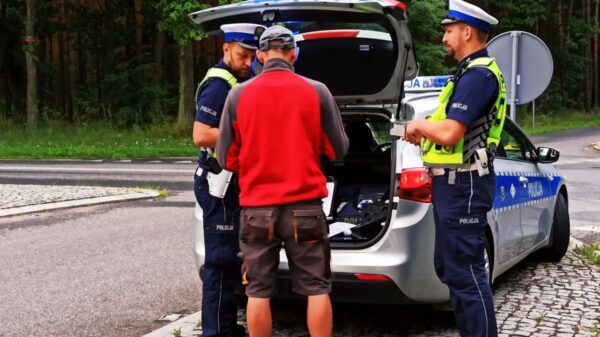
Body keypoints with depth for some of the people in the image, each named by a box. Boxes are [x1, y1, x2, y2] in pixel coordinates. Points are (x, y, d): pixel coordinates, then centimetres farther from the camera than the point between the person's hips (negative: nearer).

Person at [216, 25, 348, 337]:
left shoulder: (239, 95, -2)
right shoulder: (316, 92, -3)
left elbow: (226, 158, 2)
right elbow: (338, 149, 3)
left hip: (257, 208, 1)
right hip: (305, 205, -1)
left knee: (258, 291, 9)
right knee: (316, 288, 8)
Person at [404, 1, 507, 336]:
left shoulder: (477, 75, -17)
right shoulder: (475, 71, 17)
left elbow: (448, 134, -25)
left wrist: (419, 124, -6)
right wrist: (425, 130, 8)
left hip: (463, 185, -11)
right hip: (456, 182, 11)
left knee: (465, 271, -6)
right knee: (449, 266, 17)